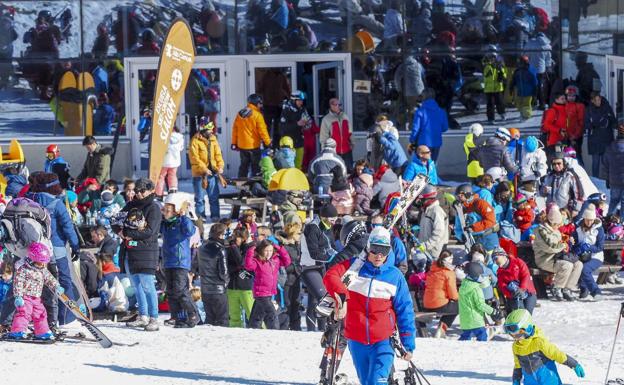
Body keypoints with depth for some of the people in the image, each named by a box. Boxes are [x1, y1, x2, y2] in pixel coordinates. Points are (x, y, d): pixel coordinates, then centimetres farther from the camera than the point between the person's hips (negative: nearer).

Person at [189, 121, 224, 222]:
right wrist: (204, 169, -20)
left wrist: (220, 166, -5)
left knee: (214, 196, 5)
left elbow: (218, 154, 11)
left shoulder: (213, 140, 10)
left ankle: (215, 216, 10)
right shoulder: (196, 141, -8)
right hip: (200, 174, -5)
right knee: (200, 197, 3)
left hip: (213, 173, 5)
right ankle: (200, 216, 10)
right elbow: (194, 158, -13)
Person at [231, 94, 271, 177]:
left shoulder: (240, 114, 3)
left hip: (242, 146, 5)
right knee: (256, 167, 4)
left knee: (243, 166, 16)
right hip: (253, 145, -5)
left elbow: (235, 129, 8)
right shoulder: (257, 115, -14)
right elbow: (262, 131, -14)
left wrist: (234, 143, 16)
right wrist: (268, 143, -5)